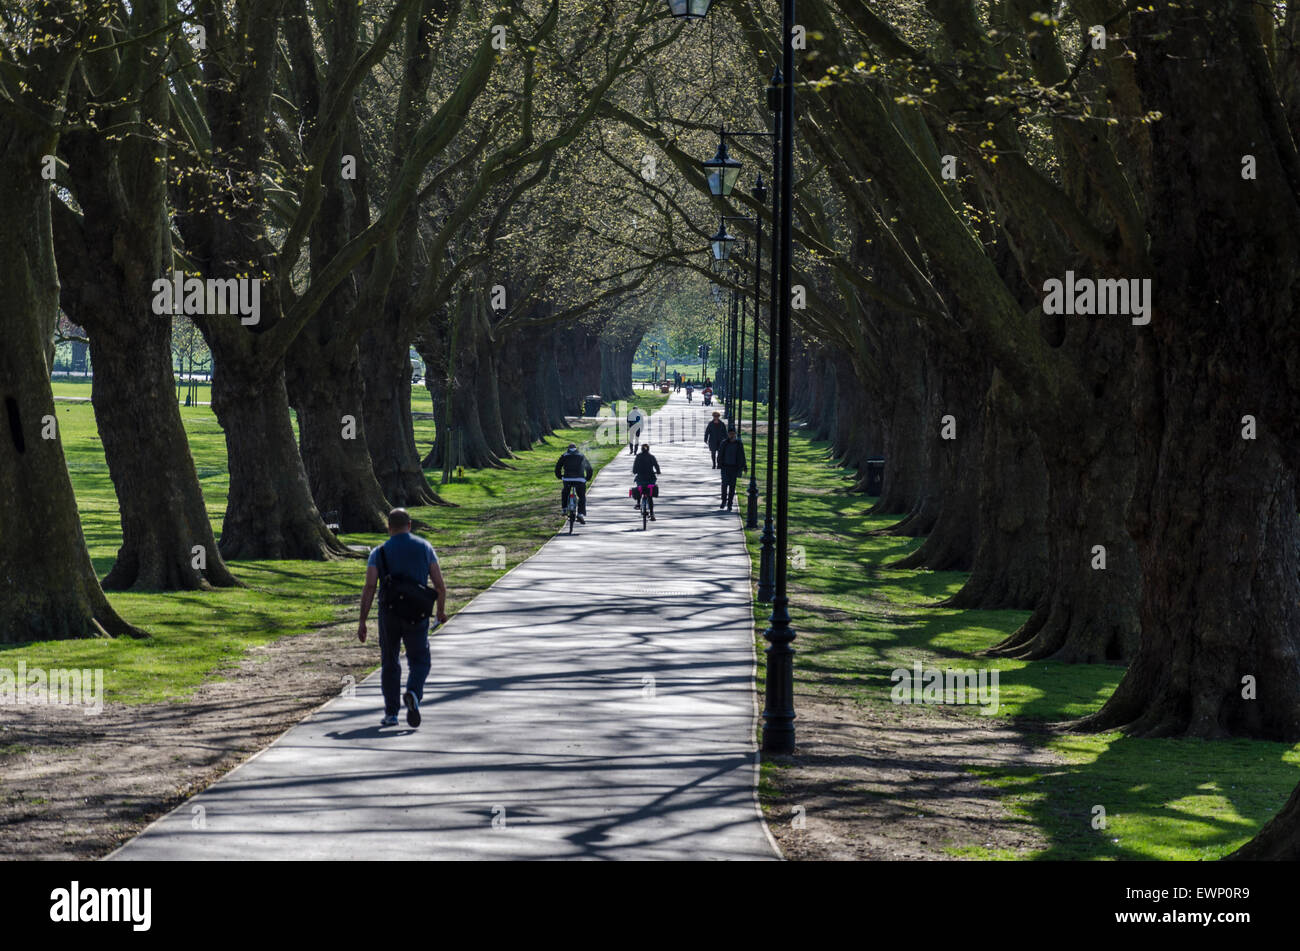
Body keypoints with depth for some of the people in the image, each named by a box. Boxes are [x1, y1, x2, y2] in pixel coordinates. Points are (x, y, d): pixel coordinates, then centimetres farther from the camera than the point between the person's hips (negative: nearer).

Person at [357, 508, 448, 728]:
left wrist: (362, 621, -7)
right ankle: (413, 693, -19)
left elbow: (369, 588, -9)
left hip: (389, 615, 0)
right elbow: (440, 585, 2)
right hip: (417, 616, 0)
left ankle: (391, 714, 13)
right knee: (419, 661, 11)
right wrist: (441, 610, 18)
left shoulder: (379, 552, 1)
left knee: (390, 664, 15)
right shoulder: (425, 547, 3)